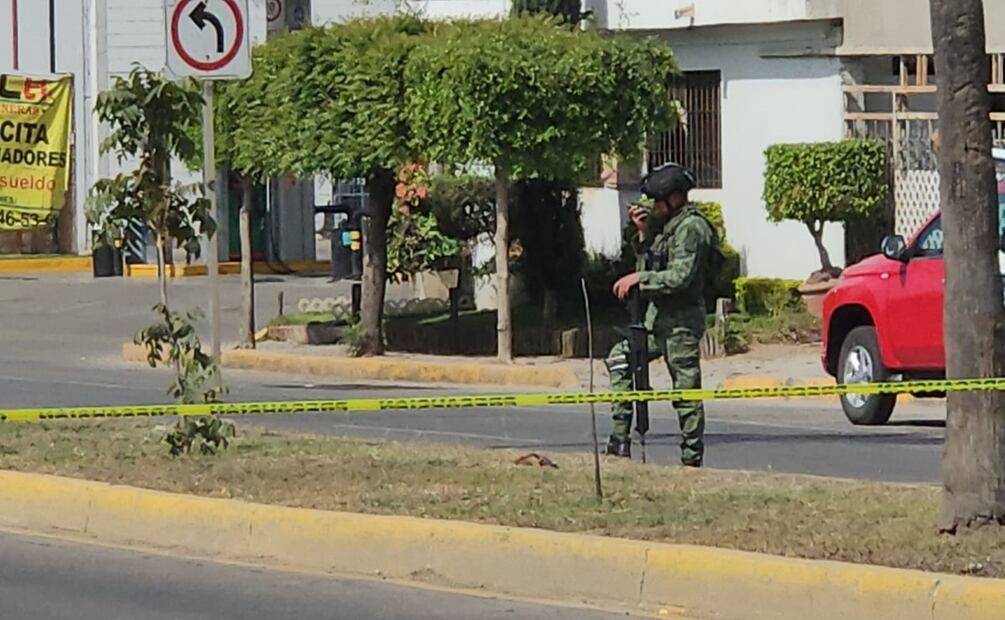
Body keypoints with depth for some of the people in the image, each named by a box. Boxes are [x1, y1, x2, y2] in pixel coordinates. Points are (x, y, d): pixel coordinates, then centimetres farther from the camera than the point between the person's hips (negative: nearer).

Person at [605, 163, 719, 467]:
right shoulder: (669, 224, 17)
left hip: (681, 321, -10)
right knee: (619, 359, 12)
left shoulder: (692, 228, -14)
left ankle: (692, 458, -2)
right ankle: (620, 439, 11)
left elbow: (681, 277, -23)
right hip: (659, 316, 10)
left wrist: (639, 279, -19)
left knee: (686, 390, -6)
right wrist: (644, 234, 6)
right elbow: (649, 266, 18)